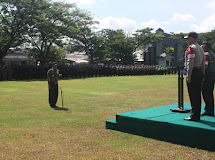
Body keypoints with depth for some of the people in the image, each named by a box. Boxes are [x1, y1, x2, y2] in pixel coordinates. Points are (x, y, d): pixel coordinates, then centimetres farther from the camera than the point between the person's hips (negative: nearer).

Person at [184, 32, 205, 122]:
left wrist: (188, 76, -19)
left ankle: (194, 116, -3)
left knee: (193, 96, -6)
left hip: (193, 73, -9)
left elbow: (190, 63, -19)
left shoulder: (191, 48, -11)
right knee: (198, 95, 12)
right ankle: (197, 115, 19)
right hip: (200, 72, 9)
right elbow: (203, 63, 18)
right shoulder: (200, 48, 18)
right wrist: (202, 74, 21)